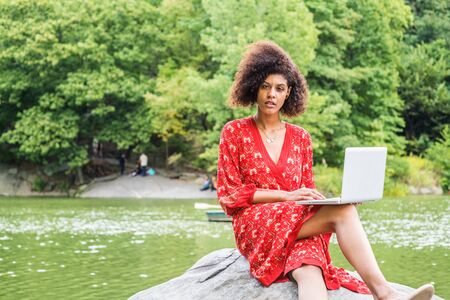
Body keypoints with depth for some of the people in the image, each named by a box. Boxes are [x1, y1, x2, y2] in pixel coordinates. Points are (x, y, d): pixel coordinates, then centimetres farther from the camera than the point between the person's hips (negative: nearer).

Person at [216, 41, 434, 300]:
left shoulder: (300, 137, 16)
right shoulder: (234, 132, 6)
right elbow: (228, 195, 0)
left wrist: (319, 198, -8)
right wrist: (285, 195, -13)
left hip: (298, 224, 3)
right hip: (255, 226, -3)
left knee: (310, 273, -35)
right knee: (343, 211, -28)